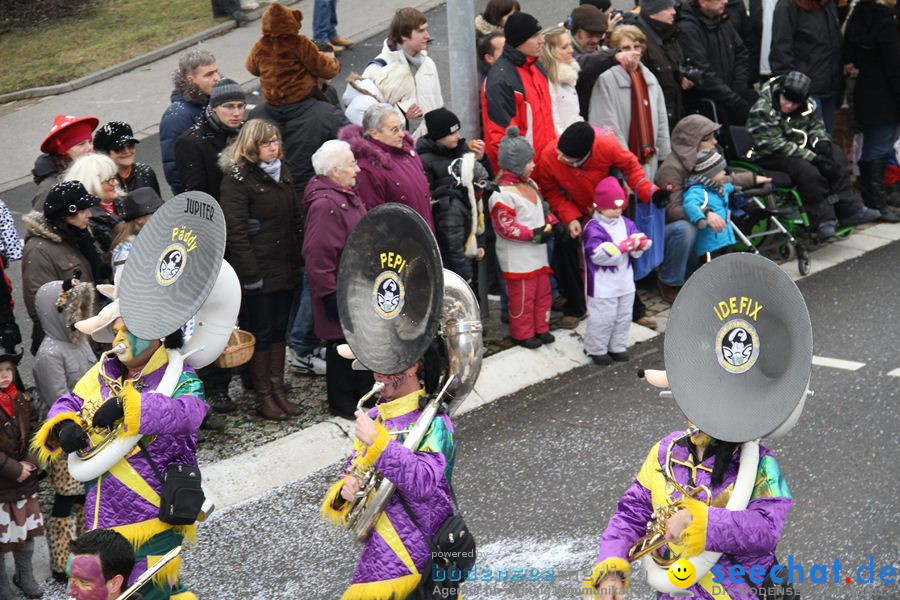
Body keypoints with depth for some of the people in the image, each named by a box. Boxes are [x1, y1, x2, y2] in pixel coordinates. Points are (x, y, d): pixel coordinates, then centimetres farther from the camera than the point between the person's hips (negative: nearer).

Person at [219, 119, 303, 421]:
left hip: (284, 268, 7)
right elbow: (235, 231, -16)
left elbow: (294, 219, 17)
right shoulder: (237, 179, -11)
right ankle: (263, 396, 11)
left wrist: (296, 261, 10)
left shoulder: (282, 173, 12)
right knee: (260, 333, 2)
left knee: (279, 330, 12)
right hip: (257, 271, -7)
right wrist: (250, 273, -19)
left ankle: (278, 389, 22)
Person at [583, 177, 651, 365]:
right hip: (603, 285, -7)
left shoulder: (626, 223, 5)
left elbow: (638, 249, 3)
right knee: (602, 319, 0)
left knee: (623, 317, 16)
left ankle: (617, 347, 31)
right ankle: (596, 350, 16)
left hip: (625, 282, 7)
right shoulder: (593, 228, -16)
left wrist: (639, 244, -21)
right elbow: (599, 254, -27)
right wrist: (623, 246, -29)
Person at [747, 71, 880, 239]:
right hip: (769, 156, -7)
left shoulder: (807, 105, -1)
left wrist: (821, 142, -10)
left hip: (799, 147, 7)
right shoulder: (762, 110, -22)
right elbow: (775, 145, -25)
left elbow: (816, 124, 16)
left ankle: (847, 209, -11)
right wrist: (813, 157, -27)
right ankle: (822, 219, -23)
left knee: (836, 155, -10)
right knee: (807, 170, -31)